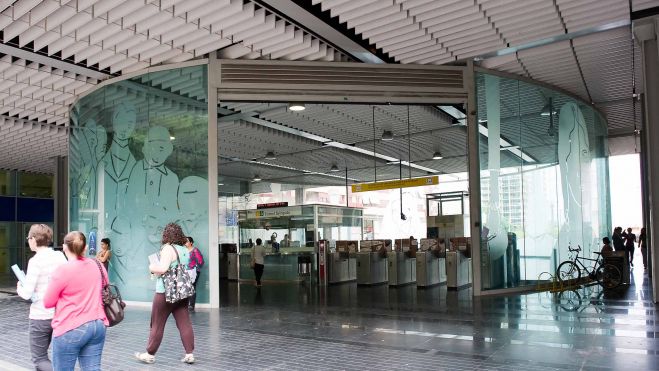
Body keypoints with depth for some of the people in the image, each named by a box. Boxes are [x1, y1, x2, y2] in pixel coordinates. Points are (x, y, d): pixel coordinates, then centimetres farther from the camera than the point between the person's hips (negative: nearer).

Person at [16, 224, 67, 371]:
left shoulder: (35, 261, -15)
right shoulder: (60, 256, 1)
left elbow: (27, 294, -15)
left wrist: (19, 288, 5)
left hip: (41, 316, -6)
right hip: (60, 314, 6)